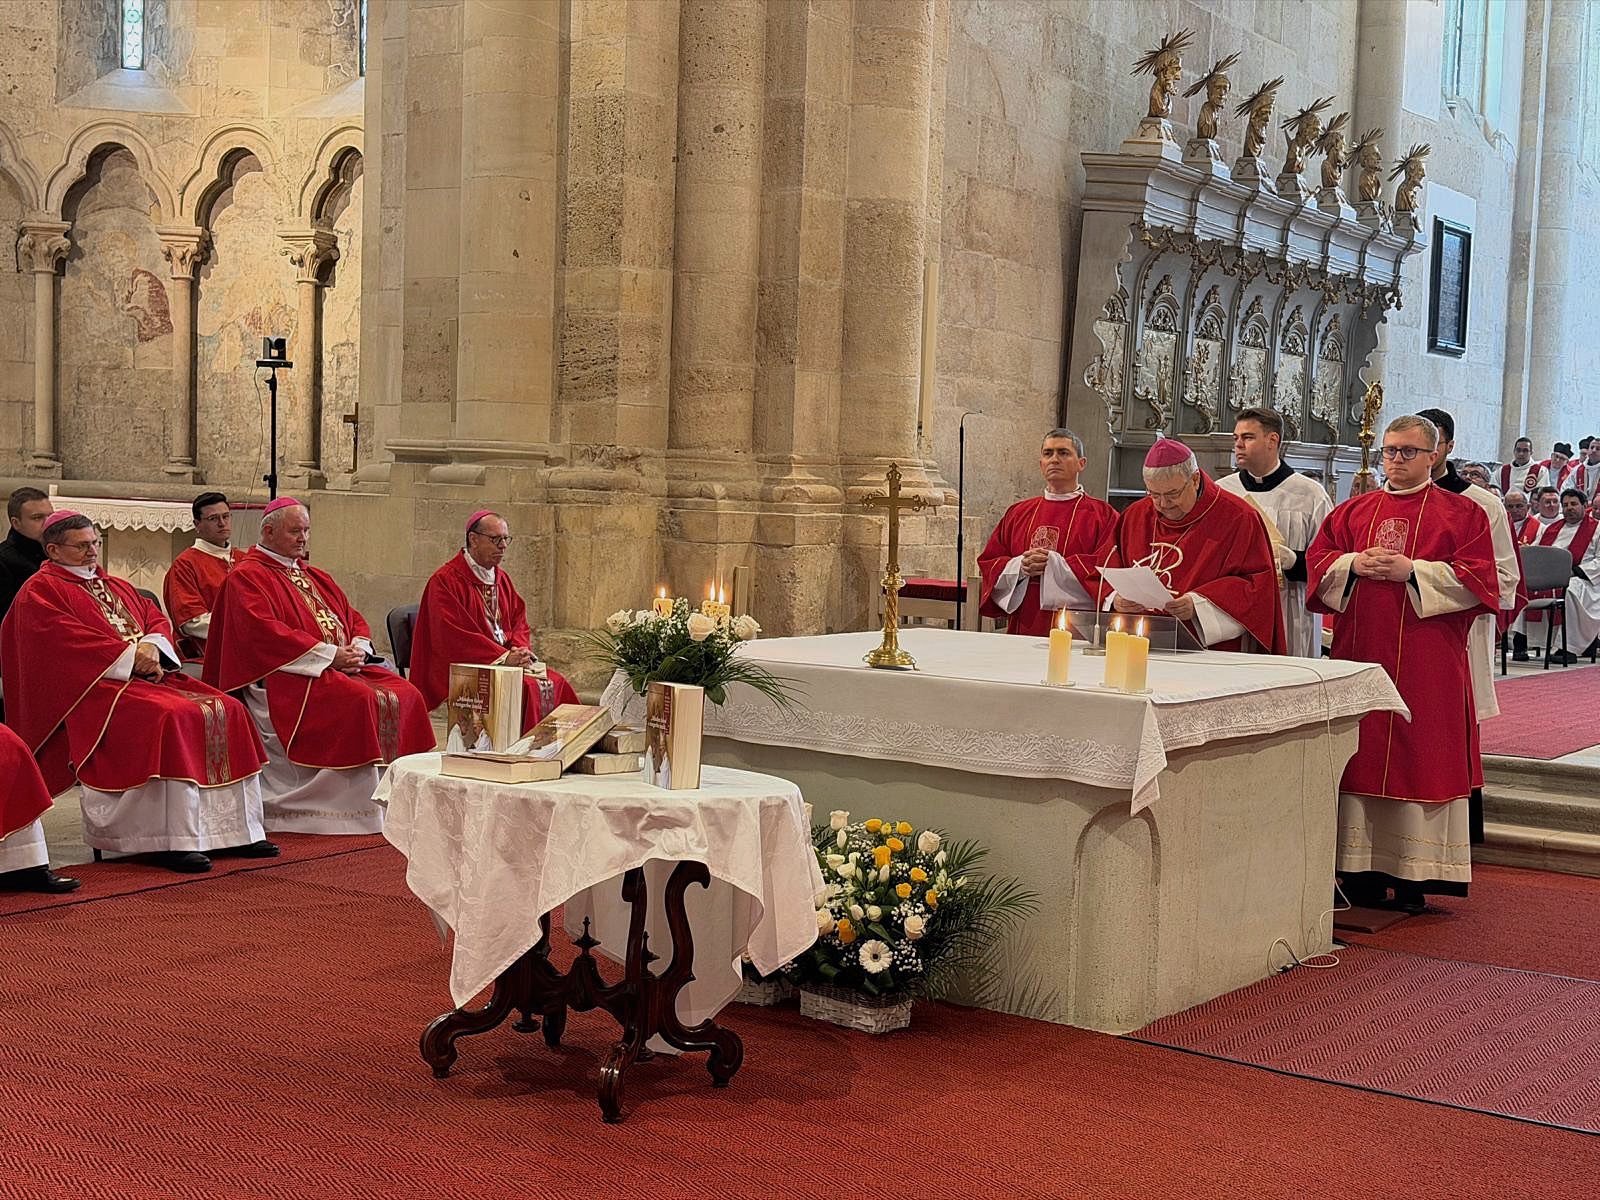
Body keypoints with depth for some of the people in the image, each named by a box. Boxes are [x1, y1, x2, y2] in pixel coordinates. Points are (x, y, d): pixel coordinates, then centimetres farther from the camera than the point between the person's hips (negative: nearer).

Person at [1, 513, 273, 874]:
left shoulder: (117, 586, 27)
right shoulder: (40, 592, 2)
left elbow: (156, 619, 15)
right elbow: (70, 642, -13)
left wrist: (152, 647, -8)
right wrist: (131, 654, -18)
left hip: (148, 676, 8)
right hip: (94, 686, -8)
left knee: (227, 710, -10)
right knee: (169, 717, -34)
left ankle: (233, 829, -12)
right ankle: (173, 841, -35)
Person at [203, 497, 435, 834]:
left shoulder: (316, 578, 25)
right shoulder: (247, 576, 0)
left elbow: (354, 619, 23)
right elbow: (264, 630, -15)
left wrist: (358, 650, -2)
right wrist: (329, 654, -19)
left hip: (342, 667, 8)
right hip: (282, 675, -8)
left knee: (404, 694, -12)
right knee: (359, 699, -32)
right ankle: (358, 811, -30)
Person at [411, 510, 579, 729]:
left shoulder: (502, 579, 16)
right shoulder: (445, 581, -9)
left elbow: (519, 620, 17)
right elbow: (454, 636, -16)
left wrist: (519, 651, -7)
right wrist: (504, 657, -21)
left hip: (506, 658, 7)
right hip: (464, 668, -7)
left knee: (556, 684, -12)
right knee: (525, 687, -27)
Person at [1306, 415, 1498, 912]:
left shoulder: (1461, 513, 4)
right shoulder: (1352, 511, 14)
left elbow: (1477, 577, -5)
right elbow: (1317, 563, 11)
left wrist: (1412, 570, -14)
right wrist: (1353, 564, -8)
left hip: (1427, 663, -3)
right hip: (1360, 651, 3)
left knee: (1420, 756, -4)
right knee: (1361, 754, 2)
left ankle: (1414, 875, 0)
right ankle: (1361, 869, 8)